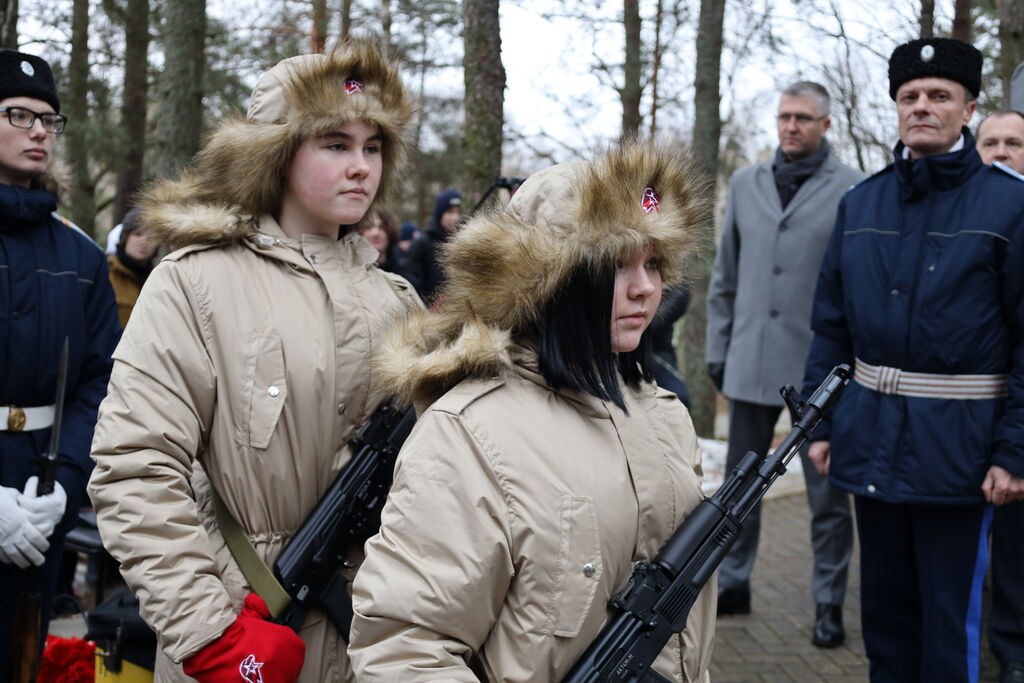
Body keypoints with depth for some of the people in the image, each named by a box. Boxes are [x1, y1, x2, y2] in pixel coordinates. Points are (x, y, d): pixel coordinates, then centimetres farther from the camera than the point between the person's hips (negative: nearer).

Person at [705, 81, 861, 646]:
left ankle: (829, 604, 18)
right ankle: (734, 584, 27)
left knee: (827, 493, 6)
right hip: (752, 363, 4)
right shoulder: (746, 184, 10)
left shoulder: (852, 191, -4)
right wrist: (718, 349, 10)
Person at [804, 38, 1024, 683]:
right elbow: (831, 323, 10)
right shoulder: (861, 203, 7)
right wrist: (820, 423, 7)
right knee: (885, 608, 16)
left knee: (949, 620, 5)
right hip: (872, 438, 4)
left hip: (956, 444, -4)